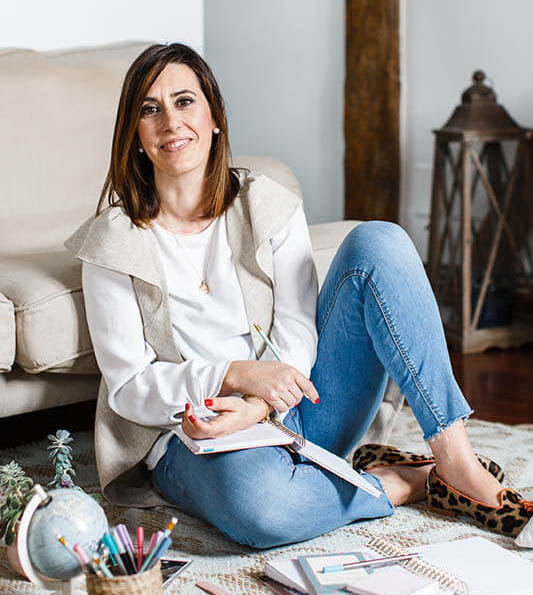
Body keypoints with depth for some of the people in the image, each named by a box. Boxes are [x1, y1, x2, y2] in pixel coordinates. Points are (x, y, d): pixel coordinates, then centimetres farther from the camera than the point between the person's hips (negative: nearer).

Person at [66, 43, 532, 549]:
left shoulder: (268, 205, 5)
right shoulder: (113, 242, -3)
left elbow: (296, 333, -2)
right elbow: (128, 384, -7)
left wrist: (256, 407, -23)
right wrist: (236, 375, -24)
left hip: (296, 413, 4)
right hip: (194, 435, -3)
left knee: (377, 241, -14)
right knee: (257, 504, -42)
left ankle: (455, 458, -19)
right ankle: (409, 483, -14)